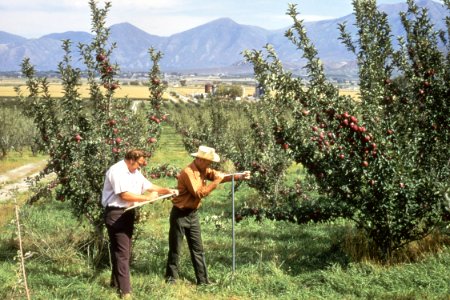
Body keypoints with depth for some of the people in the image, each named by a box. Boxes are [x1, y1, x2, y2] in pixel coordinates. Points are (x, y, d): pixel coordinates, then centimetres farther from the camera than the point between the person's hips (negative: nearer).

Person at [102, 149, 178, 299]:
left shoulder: (135, 172, 13)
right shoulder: (117, 171, -17)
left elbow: (149, 186, 16)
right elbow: (124, 195, -22)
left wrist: (167, 190, 2)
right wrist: (147, 198, -16)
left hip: (128, 213, 10)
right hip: (116, 214, -9)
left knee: (124, 250, 16)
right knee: (122, 252, -8)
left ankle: (116, 282, 30)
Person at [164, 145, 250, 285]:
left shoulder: (203, 170, 5)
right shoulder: (188, 172, -22)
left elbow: (219, 175, 2)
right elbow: (199, 193, -26)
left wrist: (239, 176, -11)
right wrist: (216, 182, -24)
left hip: (193, 214, 8)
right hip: (180, 215, -8)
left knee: (197, 249, 8)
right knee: (175, 249, 3)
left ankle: (203, 280, 12)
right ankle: (171, 278, 15)